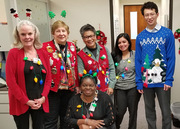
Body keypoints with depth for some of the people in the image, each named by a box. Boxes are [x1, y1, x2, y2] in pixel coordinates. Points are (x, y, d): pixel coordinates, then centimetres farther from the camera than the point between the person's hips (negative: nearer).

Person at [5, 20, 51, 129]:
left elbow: (48, 77, 6)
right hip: (20, 104, -3)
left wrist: (43, 97, -6)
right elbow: (11, 81, -10)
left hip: (40, 103, 3)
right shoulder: (13, 53, -6)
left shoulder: (42, 53, 5)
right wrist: (26, 101, -12)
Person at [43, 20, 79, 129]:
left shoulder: (72, 46, 6)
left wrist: (77, 85, 11)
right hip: (52, 89, -4)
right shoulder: (46, 47, -9)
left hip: (69, 89, 5)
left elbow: (75, 67, 11)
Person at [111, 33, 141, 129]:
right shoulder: (115, 56, 3)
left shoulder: (135, 55, 1)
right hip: (119, 88, 0)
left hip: (133, 88, 0)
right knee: (119, 112, 1)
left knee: (133, 111, 11)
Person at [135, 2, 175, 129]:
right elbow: (138, 61, 3)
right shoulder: (140, 37, 3)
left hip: (162, 81, -2)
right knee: (149, 110, 16)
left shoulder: (167, 33, -4)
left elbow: (171, 58, -5)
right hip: (146, 81, 2)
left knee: (166, 111, 9)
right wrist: (139, 82, -1)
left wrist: (169, 80, -10)